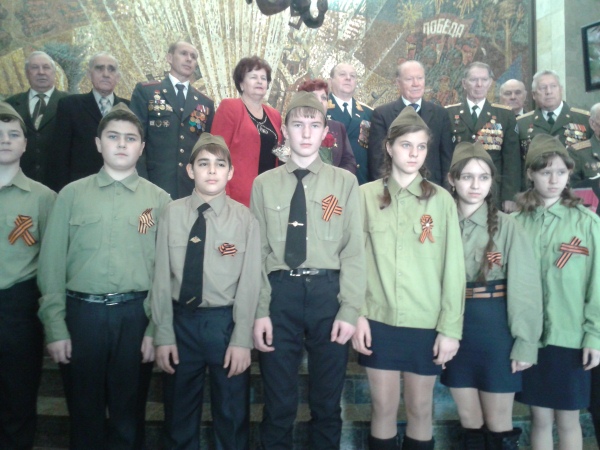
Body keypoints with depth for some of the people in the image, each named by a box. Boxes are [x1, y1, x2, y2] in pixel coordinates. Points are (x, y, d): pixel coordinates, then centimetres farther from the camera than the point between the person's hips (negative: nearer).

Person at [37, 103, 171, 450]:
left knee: (129, 412, 12)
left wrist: (155, 328, -6)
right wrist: (56, 327, -4)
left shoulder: (159, 200, 4)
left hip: (135, 314, 0)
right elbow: (52, 263, 2)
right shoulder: (72, 194, 5)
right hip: (82, 311, 1)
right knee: (84, 412, 13)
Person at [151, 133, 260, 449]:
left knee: (232, 415, 13)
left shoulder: (244, 218, -5)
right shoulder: (173, 214, -1)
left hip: (226, 320, -1)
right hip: (182, 320, 2)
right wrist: (163, 335, -3)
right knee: (179, 414, 17)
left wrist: (242, 340, -10)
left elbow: (249, 283, -6)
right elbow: (162, 277, -1)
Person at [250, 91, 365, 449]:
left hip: (328, 292, 0)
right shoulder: (265, 184, 7)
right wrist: (260, 310, -4)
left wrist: (350, 309, -8)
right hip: (281, 293, 0)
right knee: (279, 401, 10)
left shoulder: (345, 182, 6)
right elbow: (258, 252, 4)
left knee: (327, 401, 13)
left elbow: (354, 249, 0)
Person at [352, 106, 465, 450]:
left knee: (421, 409, 13)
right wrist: (357, 314, -6)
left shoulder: (441, 200, -1)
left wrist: (451, 327, -5)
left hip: (426, 323, 0)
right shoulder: (366, 196, 1)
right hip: (379, 321, 0)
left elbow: (453, 268, -2)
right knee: (384, 407, 11)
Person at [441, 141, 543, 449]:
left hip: (495, 330, -2)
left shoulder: (506, 226, -7)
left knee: (498, 424, 10)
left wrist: (525, 342, -11)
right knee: (470, 422, 15)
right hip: (455, 330, 3)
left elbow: (524, 288, -8)